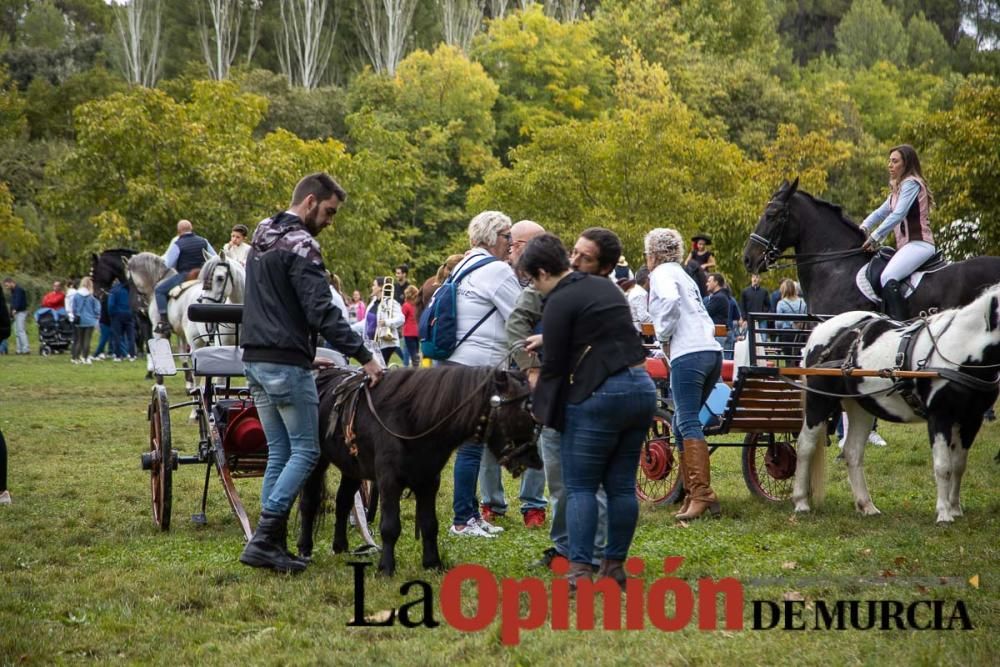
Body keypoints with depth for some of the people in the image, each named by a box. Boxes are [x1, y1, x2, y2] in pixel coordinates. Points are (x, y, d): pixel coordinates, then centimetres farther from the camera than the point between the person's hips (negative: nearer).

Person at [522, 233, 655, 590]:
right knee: (622, 485, 11)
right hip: (641, 389, 8)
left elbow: (554, 366, -7)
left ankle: (579, 569, -7)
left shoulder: (560, 302, -9)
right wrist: (549, 340, 37)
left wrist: (540, 404, 10)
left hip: (599, 395, -8)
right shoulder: (606, 287, 16)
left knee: (580, 486, 0)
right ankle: (615, 564, 13)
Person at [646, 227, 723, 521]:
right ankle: (693, 493, 10)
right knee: (682, 423, 13)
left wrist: (664, 335, -8)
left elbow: (670, 301, -20)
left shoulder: (661, 274, 2)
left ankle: (703, 493, -21)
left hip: (688, 354, -9)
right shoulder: (684, 276, 28)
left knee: (688, 423, -12)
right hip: (712, 351, 9)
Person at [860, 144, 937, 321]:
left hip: (919, 243, -11)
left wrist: (875, 237, -18)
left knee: (888, 278, -30)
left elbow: (898, 215, -17)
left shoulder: (911, 183, -7)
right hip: (905, 245, 11)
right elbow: (881, 212, 22)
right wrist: (864, 227, 2)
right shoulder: (898, 188, 24)